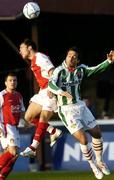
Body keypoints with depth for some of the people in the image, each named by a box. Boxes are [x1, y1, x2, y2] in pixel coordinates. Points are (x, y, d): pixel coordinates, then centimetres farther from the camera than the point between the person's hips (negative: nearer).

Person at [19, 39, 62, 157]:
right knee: (29, 117, 7)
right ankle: (54, 132, 11)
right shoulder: (33, 61, 20)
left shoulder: (40, 57, -10)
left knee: (43, 119, -13)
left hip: (51, 92, -11)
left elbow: (52, 72, -23)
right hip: (43, 92, 11)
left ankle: (33, 148, -15)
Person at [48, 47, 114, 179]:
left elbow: (96, 70, 9)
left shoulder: (80, 69, 2)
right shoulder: (59, 70, -16)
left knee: (97, 133, 9)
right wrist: (61, 92, -51)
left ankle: (99, 161, 31)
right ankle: (93, 166, 8)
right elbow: (51, 85, -31)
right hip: (66, 110, -6)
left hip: (80, 106, 6)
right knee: (83, 139, -14)